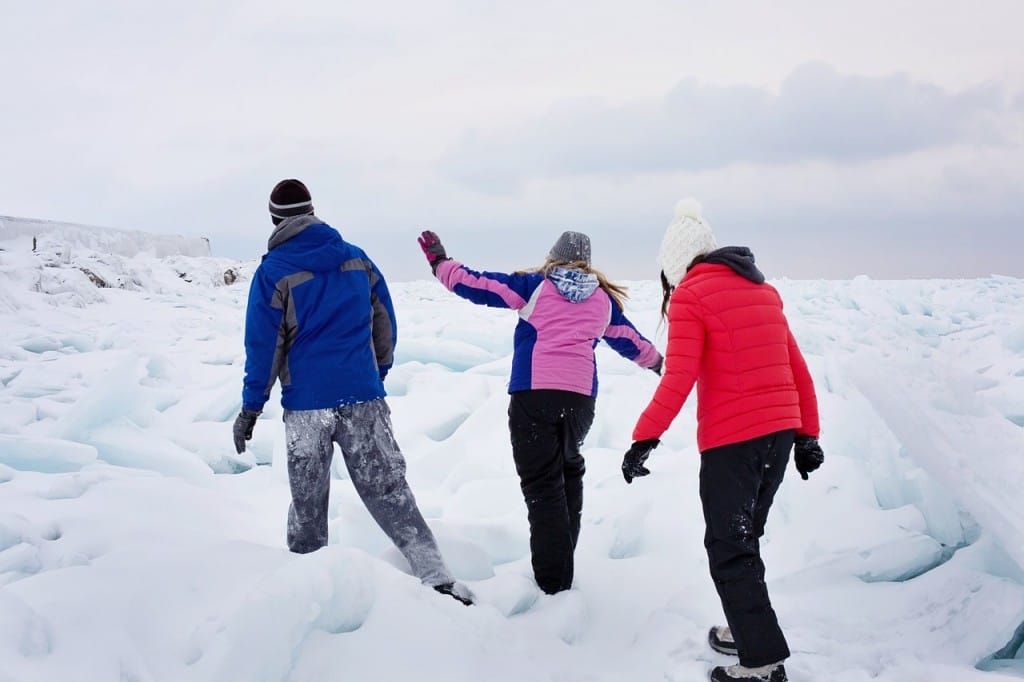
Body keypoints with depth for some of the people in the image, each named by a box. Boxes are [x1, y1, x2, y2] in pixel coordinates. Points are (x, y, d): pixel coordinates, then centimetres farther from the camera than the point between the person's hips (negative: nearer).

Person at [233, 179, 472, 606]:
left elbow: (263, 345, -5)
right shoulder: (356, 258, 6)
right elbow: (385, 326, 11)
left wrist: (251, 408, 2)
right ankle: (437, 578, -3)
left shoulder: (274, 271, -4)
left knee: (307, 502, 11)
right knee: (388, 491, 4)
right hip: (363, 396, 3)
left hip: (306, 404, -2)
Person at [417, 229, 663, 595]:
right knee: (569, 469, 25)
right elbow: (629, 339, 31)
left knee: (542, 483, -3)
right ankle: (564, 561, 26)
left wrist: (439, 262, 17)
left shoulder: (535, 286, 8)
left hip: (532, 393, -3)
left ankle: (553, 582, -5)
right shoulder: (603, 298, 17)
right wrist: (656, 361, 50)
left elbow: (477, 285, 4)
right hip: (580, 396, 3)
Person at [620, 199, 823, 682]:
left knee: (728, 551, 0)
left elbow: (678, 379, -16)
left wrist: (644, 438, -14)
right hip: (779, 432, 7)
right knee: (744, 538, 22)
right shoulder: (763, 290, 15)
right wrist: (807, 434, 19)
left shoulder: (689, 295, -7)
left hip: (731, 439, -7)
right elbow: (798, 370, 15)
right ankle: (745, 629, 31)